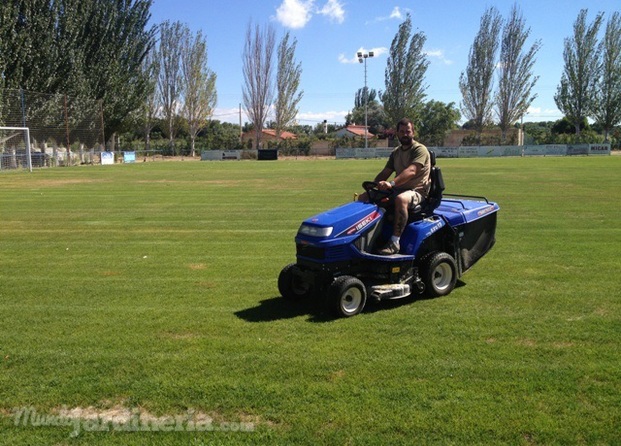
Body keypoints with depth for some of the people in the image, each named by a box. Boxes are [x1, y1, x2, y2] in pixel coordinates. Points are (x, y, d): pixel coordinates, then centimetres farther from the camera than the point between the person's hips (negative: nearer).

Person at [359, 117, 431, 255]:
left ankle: (395, 243, -38)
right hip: (398, 190, 8)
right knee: (364, 197, -4)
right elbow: (385, 173, 13)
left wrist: (392, 183, -42)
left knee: (401, 199, -42)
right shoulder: (396, 152, 15)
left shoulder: (420, 149, -9)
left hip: (417, 191, -8)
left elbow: (411, 171, -26)